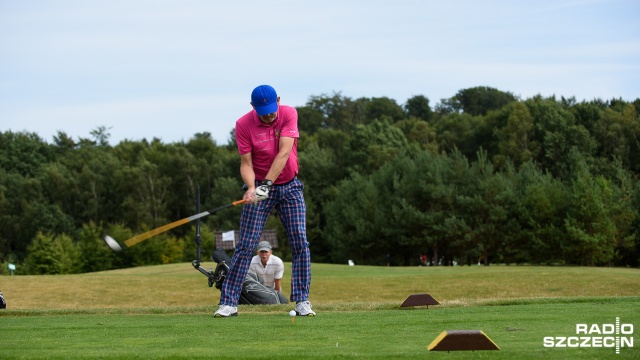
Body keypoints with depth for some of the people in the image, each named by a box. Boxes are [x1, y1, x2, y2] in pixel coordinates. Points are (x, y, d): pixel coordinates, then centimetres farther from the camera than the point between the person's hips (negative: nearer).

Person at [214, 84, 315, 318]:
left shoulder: (289, 114, -10)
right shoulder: (244, 124, -12)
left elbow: (284, 153, -22)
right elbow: (246, 163, -13)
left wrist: (267, 183, -32)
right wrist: (250, 187, -33)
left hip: (290, 187, 1)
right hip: (259, 188, -1)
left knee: (300, 243, -6)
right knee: (246, 246, -7)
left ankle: (302, 301, 1)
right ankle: (228, 303, -5)